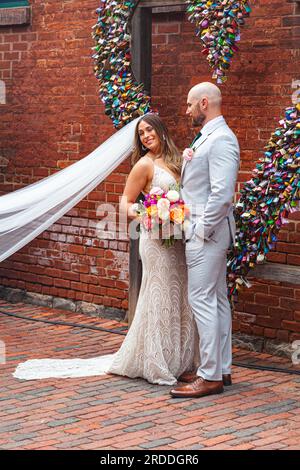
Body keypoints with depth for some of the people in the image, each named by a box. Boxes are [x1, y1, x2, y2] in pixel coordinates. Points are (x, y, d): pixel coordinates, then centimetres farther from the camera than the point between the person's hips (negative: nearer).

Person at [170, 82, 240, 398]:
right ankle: (221, 368, 20)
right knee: (216, 300, 13)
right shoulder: (207, 138, 17)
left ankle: (210, 377, -6)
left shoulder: (220, 139, -16)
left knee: (202, 299, -10)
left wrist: (201, 231, -19)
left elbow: (222, 194, -23)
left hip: (207, 233, -11)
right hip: (203, 231, 11)